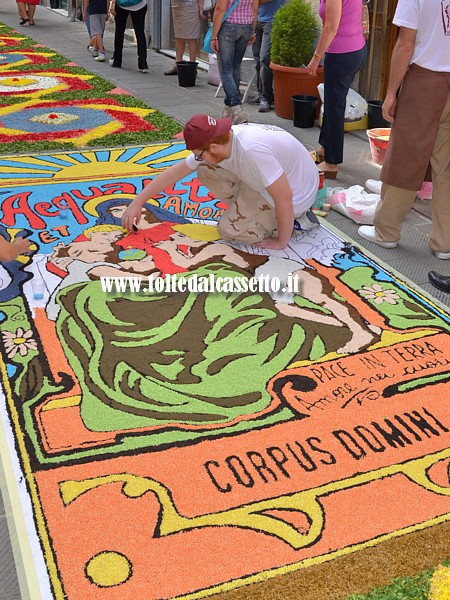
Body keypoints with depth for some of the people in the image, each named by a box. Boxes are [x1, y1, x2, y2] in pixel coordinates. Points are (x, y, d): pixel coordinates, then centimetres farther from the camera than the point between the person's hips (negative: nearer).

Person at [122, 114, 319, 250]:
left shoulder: (251, 149, -38)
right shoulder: (220, 140, -11)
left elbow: (284, 197, -33)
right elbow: (175, 171, -4)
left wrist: (281, 242, -20)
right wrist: (137, 203, -1)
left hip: (295, 195, -7)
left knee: (229, 228, -11)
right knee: (205, 170, -3)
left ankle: (296, 222, 0)